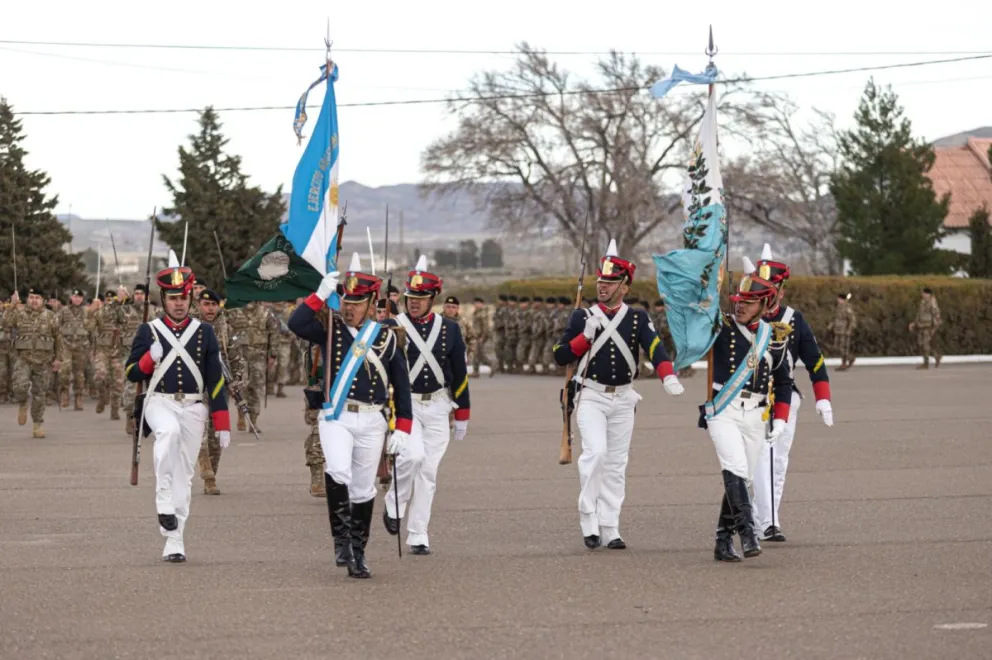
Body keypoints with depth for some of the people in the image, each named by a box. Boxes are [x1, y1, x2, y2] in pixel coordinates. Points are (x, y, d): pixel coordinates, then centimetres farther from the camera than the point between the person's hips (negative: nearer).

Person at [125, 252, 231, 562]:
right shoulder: (148, 331, 4)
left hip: (193, 408, 2)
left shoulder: (204, 332, 7)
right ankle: (164, 501, -31)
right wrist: (150, 359, -16)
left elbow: (216, 380, 7)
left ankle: (175, 540, 11)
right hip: (159, 402, -2)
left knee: (184, 475, 4)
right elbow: (131, 373, 5)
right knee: (169, 431, -37)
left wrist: (223, 426, 3)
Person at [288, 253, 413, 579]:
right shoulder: (331, 328, 3)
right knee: (337, 471, -25)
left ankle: (358, 554, 19)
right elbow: (296, 324, -15)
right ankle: (341, 539, -14)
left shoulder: (386, 337, 4)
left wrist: (402, 429, 3)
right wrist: (321, 294, -19)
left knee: (363, 490, 8)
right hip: (335, 417, -2)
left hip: (372, 422, 2)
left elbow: (402, 386, 8)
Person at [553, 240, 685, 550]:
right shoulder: (583, 317, 3)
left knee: (616, 466, 5)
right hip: (591, 397, -2)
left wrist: (668, 376, -32)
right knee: (595, 452, -20)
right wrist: (586, 336, -14)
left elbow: (655, 348, -14)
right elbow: (560, 356, 1)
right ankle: (588, 519, -9)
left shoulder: (638, 318, 3)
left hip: (623, 399, 2)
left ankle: (609, 529, 11)